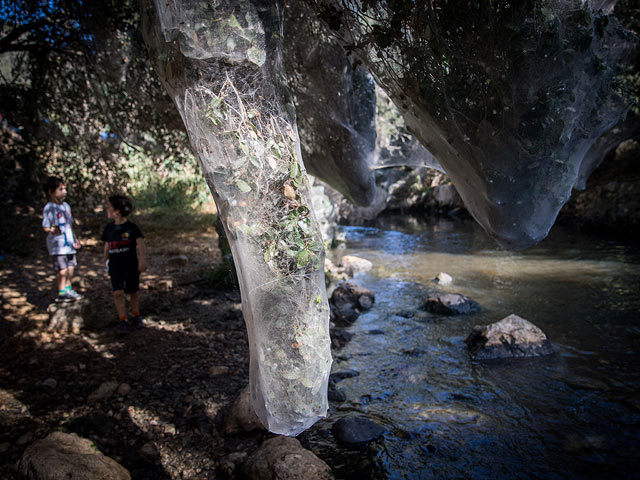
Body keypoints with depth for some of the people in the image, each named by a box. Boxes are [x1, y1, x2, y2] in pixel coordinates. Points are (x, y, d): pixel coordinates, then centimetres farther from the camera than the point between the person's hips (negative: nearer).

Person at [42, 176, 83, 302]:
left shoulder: (65, 205, 12)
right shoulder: (49, 208, -12)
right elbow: (45, 227, -14)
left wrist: (75, 239, 20)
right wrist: (52, 230, -33)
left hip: (69, 244, 8)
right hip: (57, 245, -7)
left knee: (70, 268, 13)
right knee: (62, 270, -4)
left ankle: (68, 290, 26)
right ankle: (61, 293, 9)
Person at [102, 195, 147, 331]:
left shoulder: (131, 227, -10)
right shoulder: (109, 228, 5)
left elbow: (140, 243, -21)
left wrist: (143, 259, -34)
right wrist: (105, 259, 27)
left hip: (131, 265, -2)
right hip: (115, 266, 3)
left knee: (133, 293, 11)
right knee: (118, 293, -11)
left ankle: (136, 317, 31)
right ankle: (123, 319, 1)